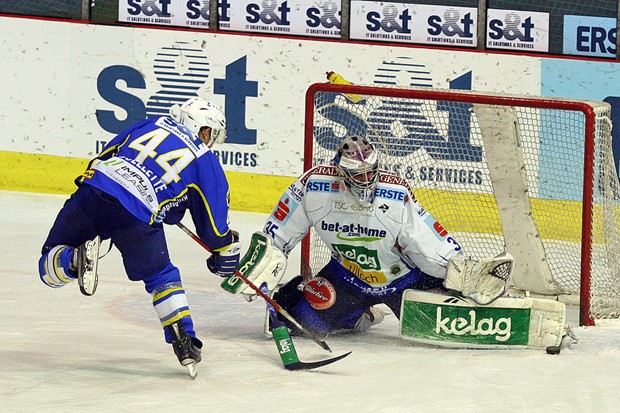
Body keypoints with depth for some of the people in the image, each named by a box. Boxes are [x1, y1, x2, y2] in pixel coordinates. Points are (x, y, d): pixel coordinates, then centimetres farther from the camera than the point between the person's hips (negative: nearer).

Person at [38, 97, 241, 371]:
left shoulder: (153, 124, 27)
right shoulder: (206, 163, 17)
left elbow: (104, 155, 28)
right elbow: (213, 221, 19)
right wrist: (225, 255, 36)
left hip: (91, 193, 2)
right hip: (136, 216, -2)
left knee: (51, 268, 16)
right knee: (161, 277, 23)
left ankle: (76, 259, -16)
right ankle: (184, 341, 11)